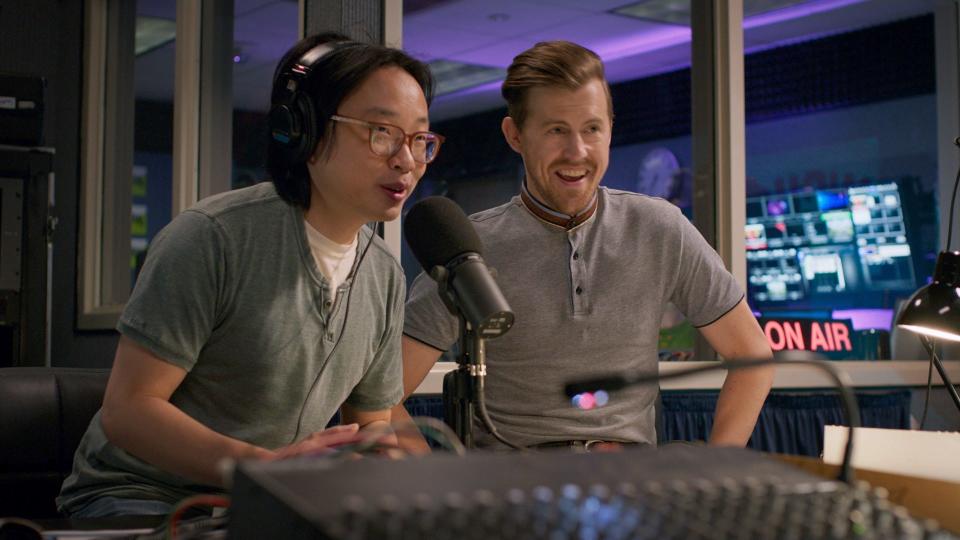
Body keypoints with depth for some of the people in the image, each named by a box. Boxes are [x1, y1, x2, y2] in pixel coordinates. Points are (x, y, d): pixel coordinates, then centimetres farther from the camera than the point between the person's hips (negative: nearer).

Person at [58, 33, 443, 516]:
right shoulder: (212, 237, -17)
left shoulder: (386, 277, 4)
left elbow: (371, 423, 14)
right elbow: (126, 409, -18)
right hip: (137, 495, -6)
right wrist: (264, 467, -32)